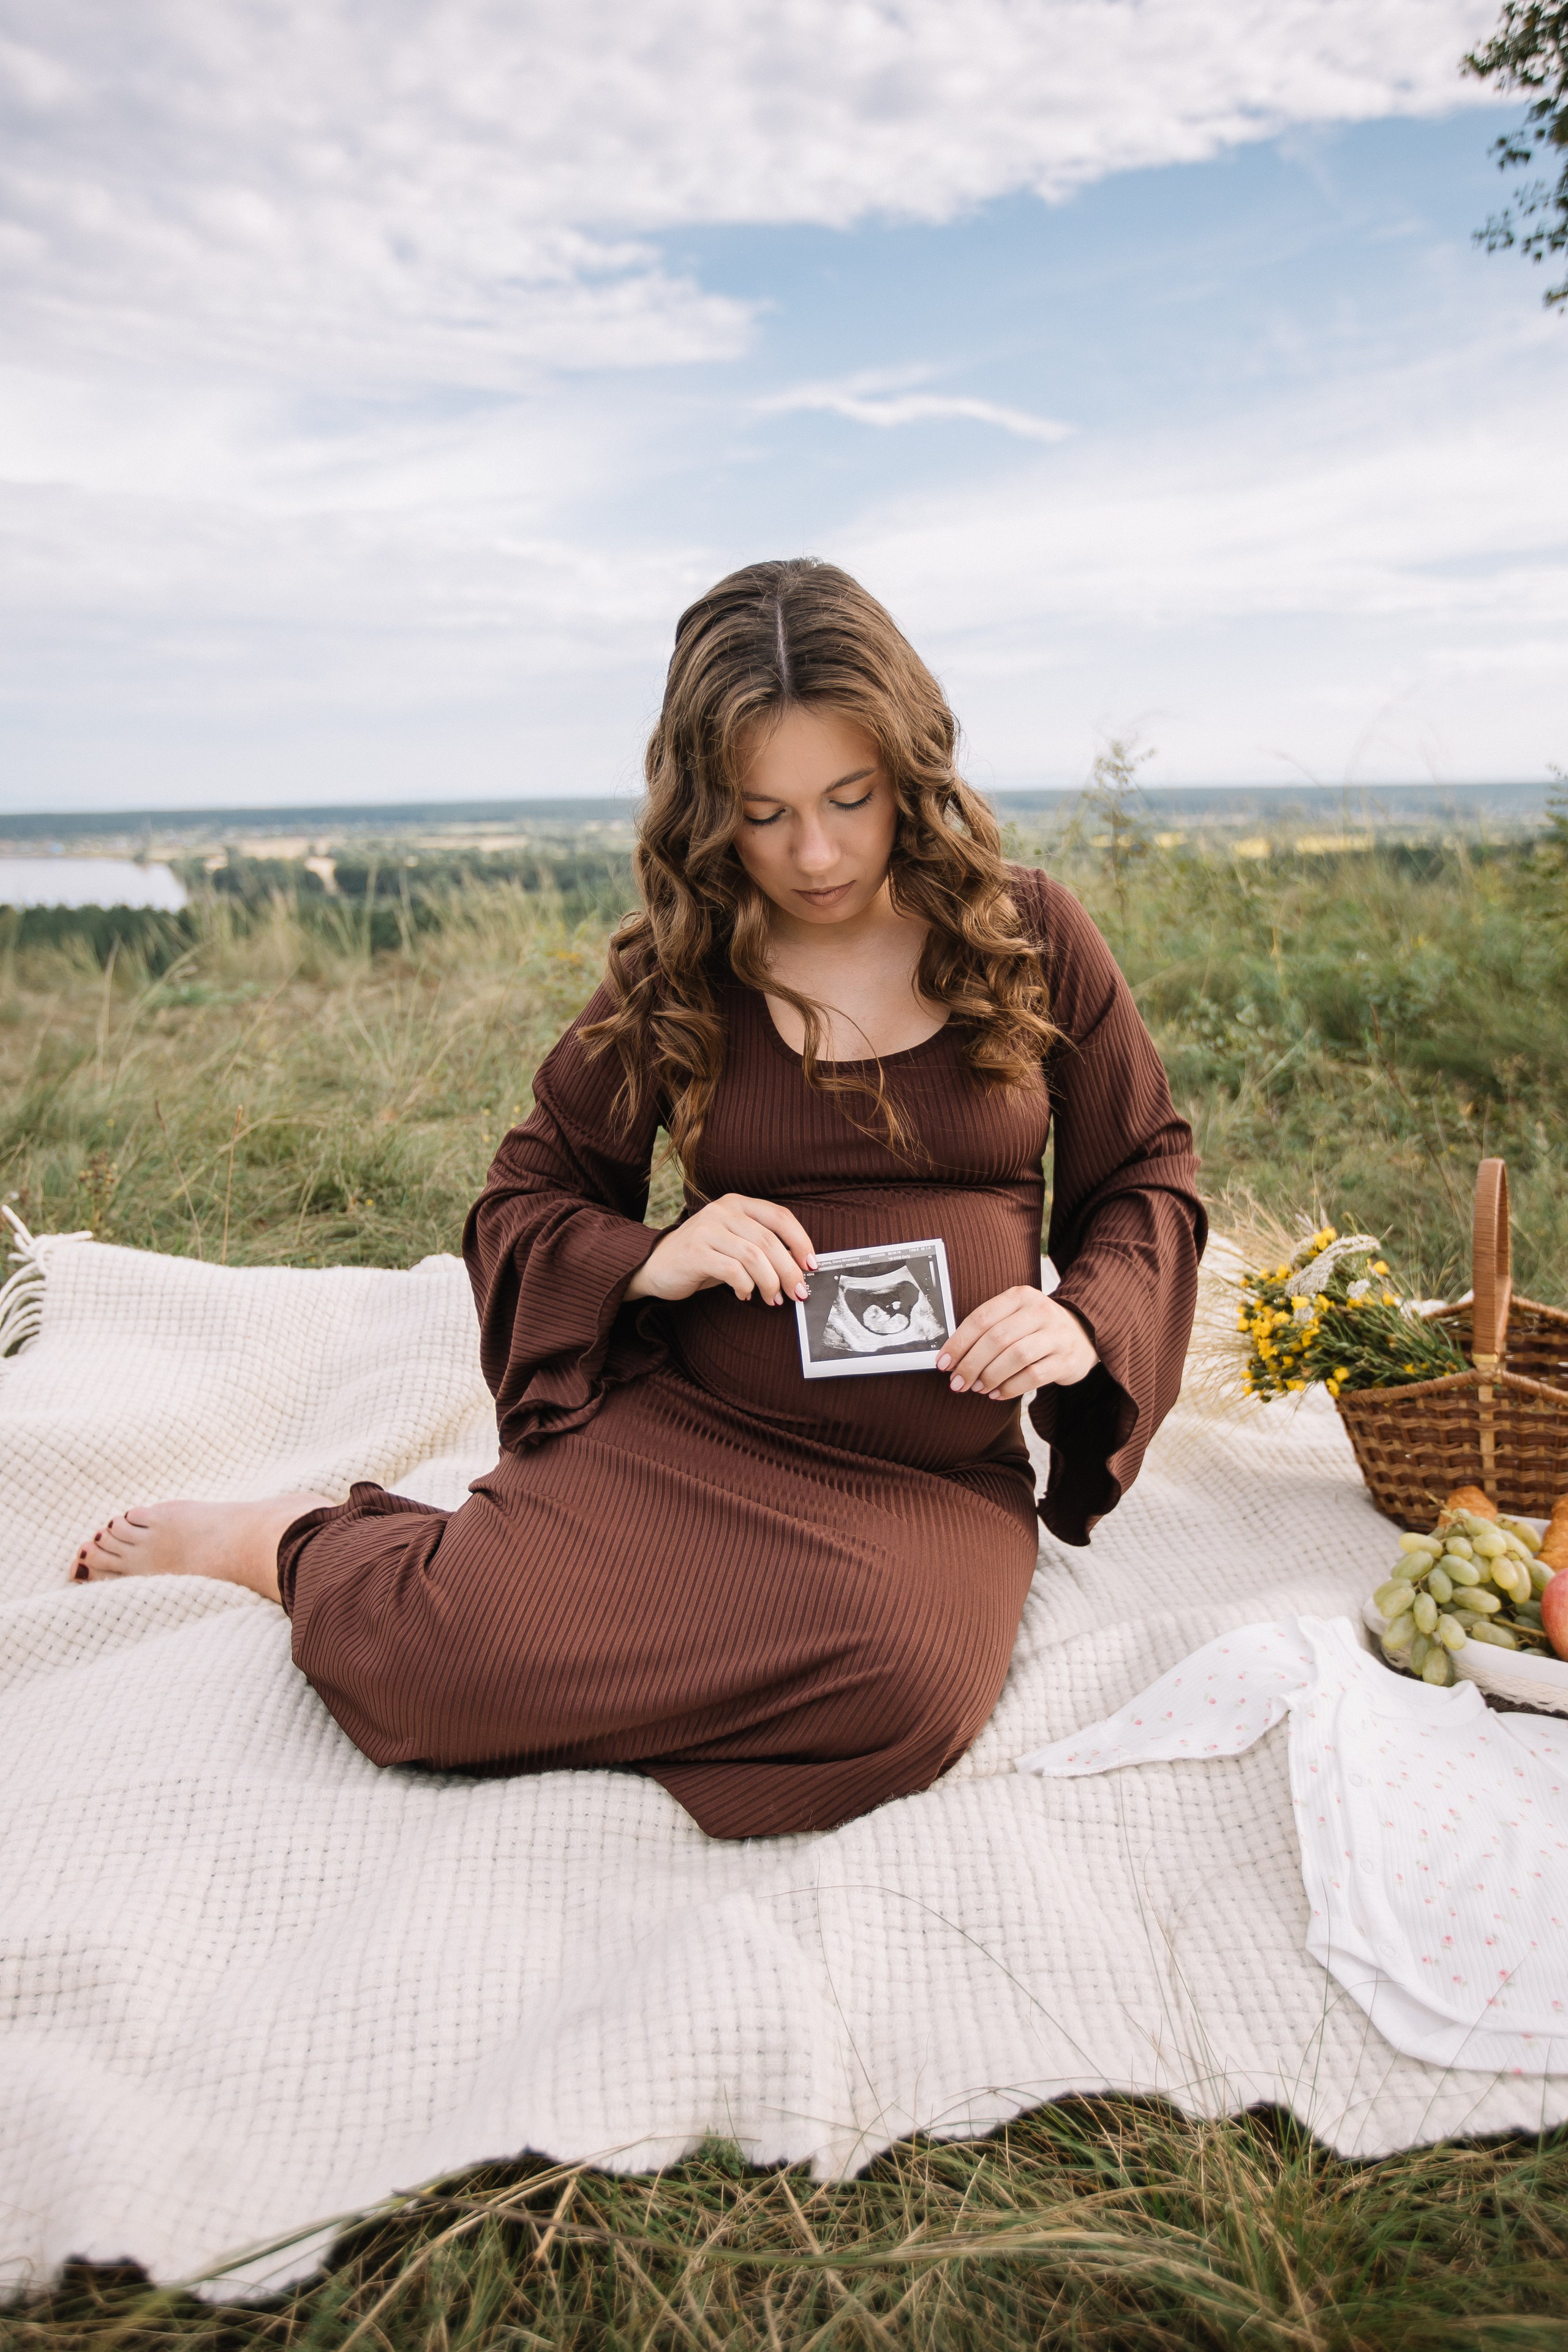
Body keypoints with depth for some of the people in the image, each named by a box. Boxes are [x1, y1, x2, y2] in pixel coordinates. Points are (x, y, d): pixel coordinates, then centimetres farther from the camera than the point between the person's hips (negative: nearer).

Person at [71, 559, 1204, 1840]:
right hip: (681, 1425, -1)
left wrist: (1086, 1319, -12)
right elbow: (525, 1197, 9)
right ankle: (294, 1545, 13)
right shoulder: (679, 971, 3)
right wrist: (648, 1258, -13)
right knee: (418, 1655, -25)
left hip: (935, 1477, 2)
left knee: (901, 1690, -32)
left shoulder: (1030, 937, 2)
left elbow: (1150, 1177, 10)